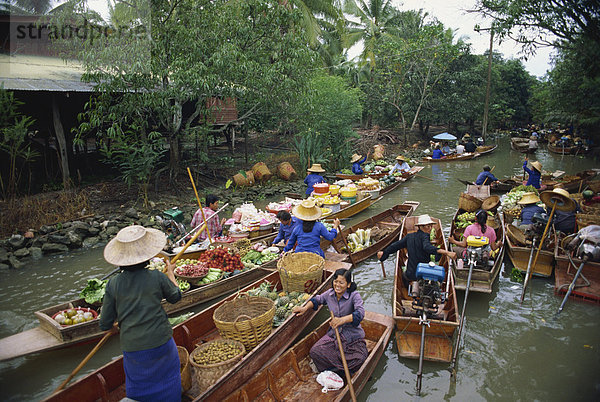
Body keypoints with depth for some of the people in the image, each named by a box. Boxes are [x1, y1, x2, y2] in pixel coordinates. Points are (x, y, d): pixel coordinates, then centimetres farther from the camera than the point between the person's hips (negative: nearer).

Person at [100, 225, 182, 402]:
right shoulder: (157, 277, -13)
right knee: (168, 385, 22)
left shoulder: (113, 284, -8)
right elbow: (175, 296, 7)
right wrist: (170, 273, 20)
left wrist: (116, 326, 22)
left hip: (132, 348, 2)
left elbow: (105, 324, -1)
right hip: (160, 343, -1)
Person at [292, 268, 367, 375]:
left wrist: (342, 320, -49)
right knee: (315, 352, -16)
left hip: (353, 336, -4)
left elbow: (360, 313, -33)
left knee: (360, 358, -30)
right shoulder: (329, 293, -1)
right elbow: (317, 299, 20)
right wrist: (305, 308, 3)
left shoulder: (354, 296, -16)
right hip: (334, 334, 4)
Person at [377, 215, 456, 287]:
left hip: (411, 274, 4)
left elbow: (396, 245, 13)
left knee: (404, 275, 36)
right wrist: (446, 252, -43)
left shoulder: (409, 236, 5)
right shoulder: (424, 236, -12)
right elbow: (427, 247, -32)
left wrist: (384, 252, 27)